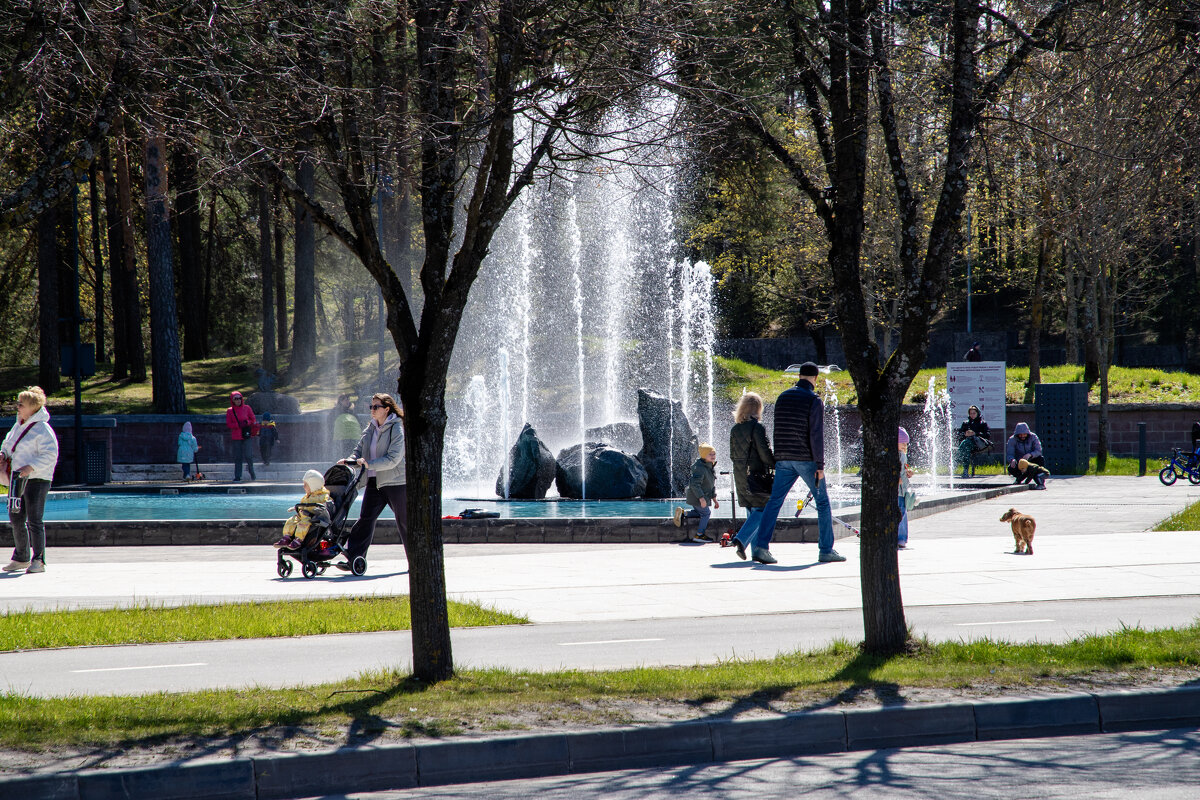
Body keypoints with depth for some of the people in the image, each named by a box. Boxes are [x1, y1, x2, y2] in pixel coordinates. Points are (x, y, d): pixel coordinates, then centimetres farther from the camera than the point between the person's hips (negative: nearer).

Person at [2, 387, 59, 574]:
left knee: (34, 521, -8)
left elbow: (50, 455, -18)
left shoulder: (42, 429, -12)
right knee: (16, 519, 13)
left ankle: (38, 561, -4)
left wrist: (31, 467, -26)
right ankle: (21, 558, 26)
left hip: (37, 480, -9)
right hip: (18, 479, 9)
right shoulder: (18, 426, 14)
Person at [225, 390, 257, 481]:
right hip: (236, 436, 1)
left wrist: (247, 422, -11)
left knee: (248, 455, -8)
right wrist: (238, 425, -13)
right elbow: (228, 424, 1)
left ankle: (252, 474, 11)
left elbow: (253, 420, 9)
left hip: (246, 436, -1)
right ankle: (237, 476, 5)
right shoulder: (230, 411, 6)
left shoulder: (247, 408, 5)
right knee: (237, 457, 1)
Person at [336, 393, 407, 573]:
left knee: (404, 521, 4)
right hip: (374, 482, 6)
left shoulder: (397, 429, -12)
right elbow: (360, 449, 13)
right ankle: (353, 558, -9)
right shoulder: (370, 429, 11)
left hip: (396, 482, -6)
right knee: (365, 519, -5)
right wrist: (350, 460, -9)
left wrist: (369, 464, -26)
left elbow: (393, 459, -20)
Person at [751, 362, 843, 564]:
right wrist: (820, 465, -12)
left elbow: (779, 431, 13)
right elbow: (816, 435, -14)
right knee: (822, 502, 6)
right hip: (807, 459, -5)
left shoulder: (783, 397, 10)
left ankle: (761, 546, -10)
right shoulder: (813, 401, -8)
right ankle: (826, 550, 5)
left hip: (784, 459, 5)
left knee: (774, 501, 2)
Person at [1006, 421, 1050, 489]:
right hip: (1019, 462, 0)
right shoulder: (1012, 440, -10)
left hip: (1031, 461, 0)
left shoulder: (1033, 437, -9)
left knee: (1041, 459, -30)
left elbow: (1038, 451, -17)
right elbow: (1009, 455, -15)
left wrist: (1030, 455, -38)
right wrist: (1012, 460, -40)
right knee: (1011, 469, -31)